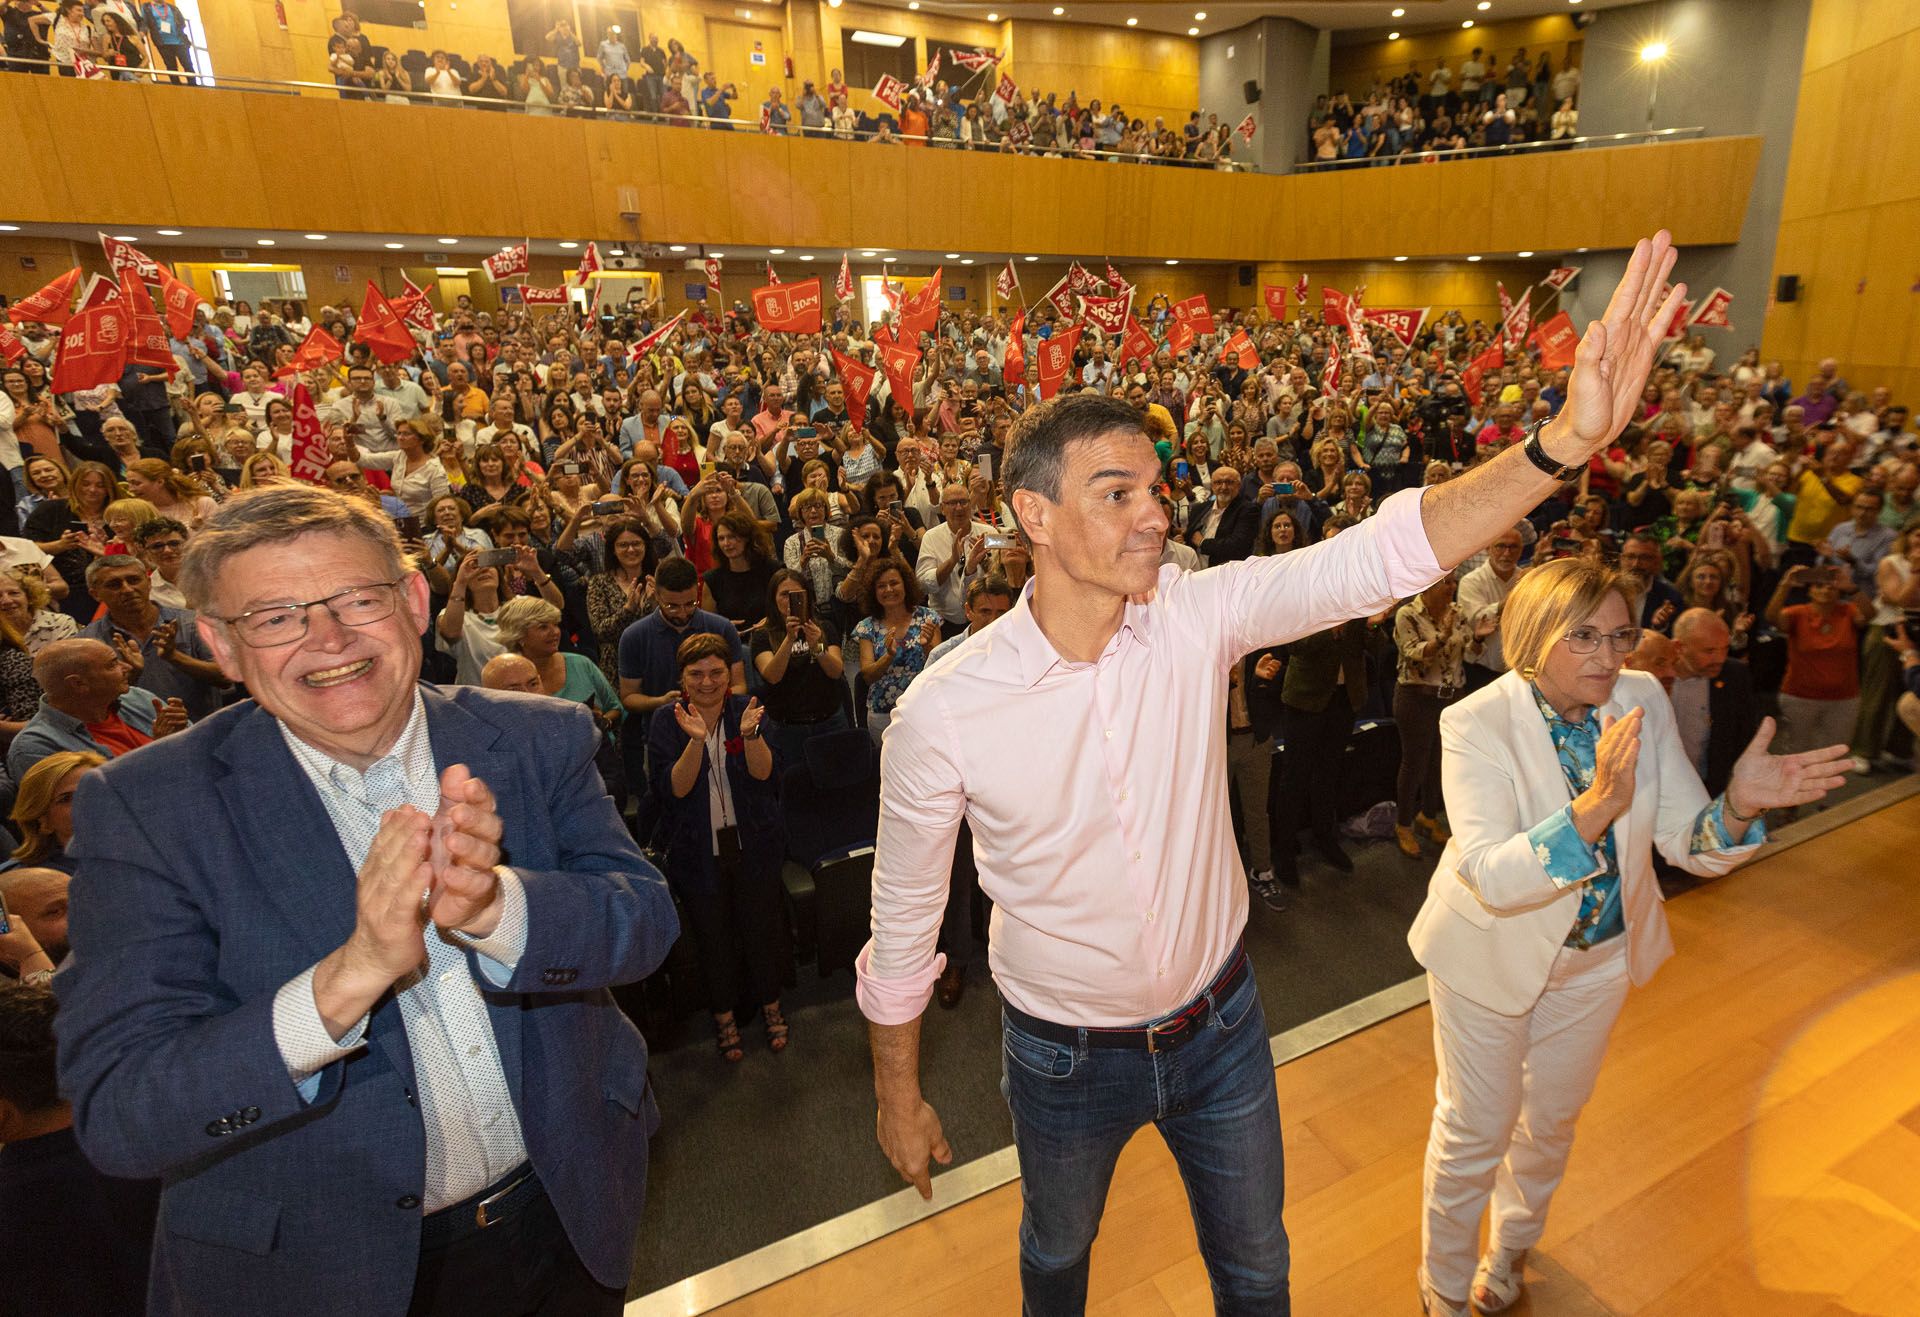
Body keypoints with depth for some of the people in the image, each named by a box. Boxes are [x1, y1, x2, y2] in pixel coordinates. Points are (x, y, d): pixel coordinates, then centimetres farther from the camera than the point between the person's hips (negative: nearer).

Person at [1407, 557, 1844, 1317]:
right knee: (1475, 1130, 11)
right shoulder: (1477, 724, -27)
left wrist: (1740, 804, -33)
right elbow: (1489, 875, -35)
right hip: (1492, 953, -5)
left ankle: (1510, 1252, 55)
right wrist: (1593, 809, -48)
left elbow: (1692, 846, -11)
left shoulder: (1643, 703, -12)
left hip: (1600, 955, 5)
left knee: (1553, 1119, 25)